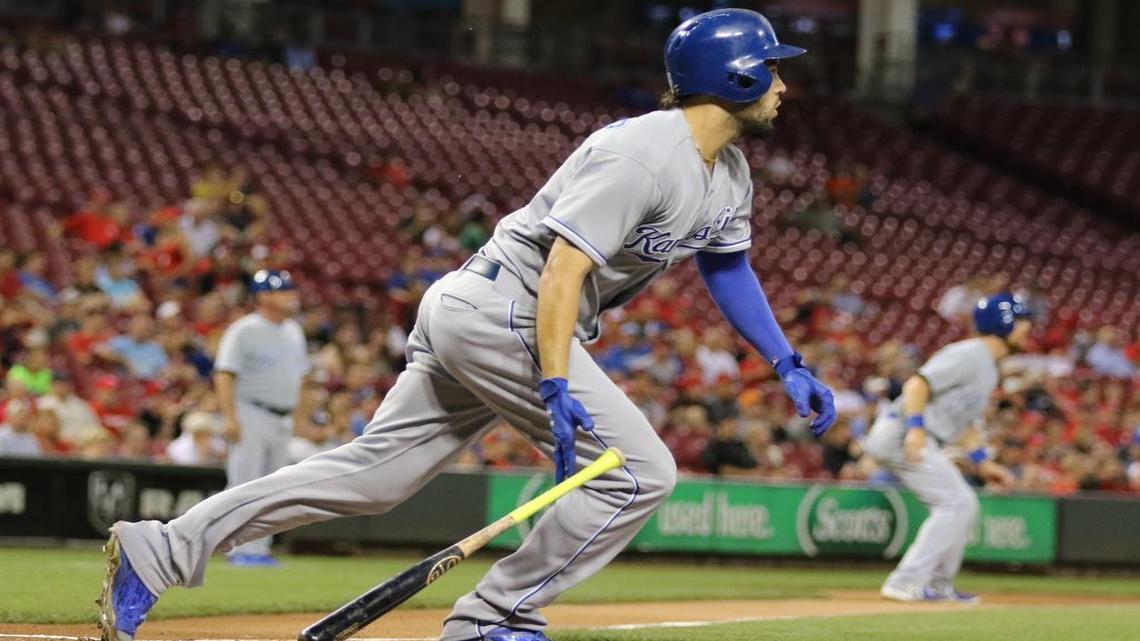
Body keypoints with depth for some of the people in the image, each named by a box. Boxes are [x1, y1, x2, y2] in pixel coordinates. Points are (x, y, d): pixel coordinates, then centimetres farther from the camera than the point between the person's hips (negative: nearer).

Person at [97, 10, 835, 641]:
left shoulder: (728, 170, 12)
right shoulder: (641, 155, -19)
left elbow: (729, 267, 26)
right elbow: (562, 269, -25)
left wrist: (790, 366, 19)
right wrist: (559, 392, -31)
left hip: (474, 319, 10)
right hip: (498, 311, -10)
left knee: (374, 474, 7)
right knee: (640, 470, -11)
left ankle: (158, 551, 6)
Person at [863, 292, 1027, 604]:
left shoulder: (988, 368, 19)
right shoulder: (970, 355, -14)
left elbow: (966, 420, 28)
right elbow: (918, 383, -24)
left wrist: (983, 462, 21)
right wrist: (915, 427, -35)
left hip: (919, 440, 11)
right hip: (901, 434, -11)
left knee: (963, 505, 15)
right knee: (956, 502, -15)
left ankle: (938, 585, 22)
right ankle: (907, 582, -19)